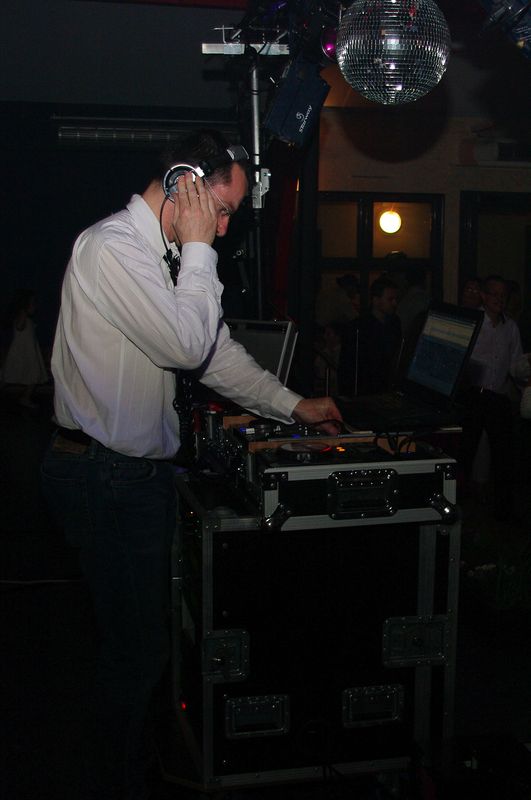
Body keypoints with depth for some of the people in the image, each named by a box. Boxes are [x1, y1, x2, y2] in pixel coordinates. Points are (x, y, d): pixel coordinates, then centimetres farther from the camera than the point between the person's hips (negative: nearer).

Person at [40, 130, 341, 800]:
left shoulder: (164, 254, 13)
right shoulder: (113, 247, -18)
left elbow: (215, 352, 18)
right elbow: (190, 347, -24)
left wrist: (294, 405, 19)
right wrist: (198, 251, -14)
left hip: (139, 467, 10)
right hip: (107, 477, -10)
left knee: (141, 638, 19)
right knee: (138, 648, 1)